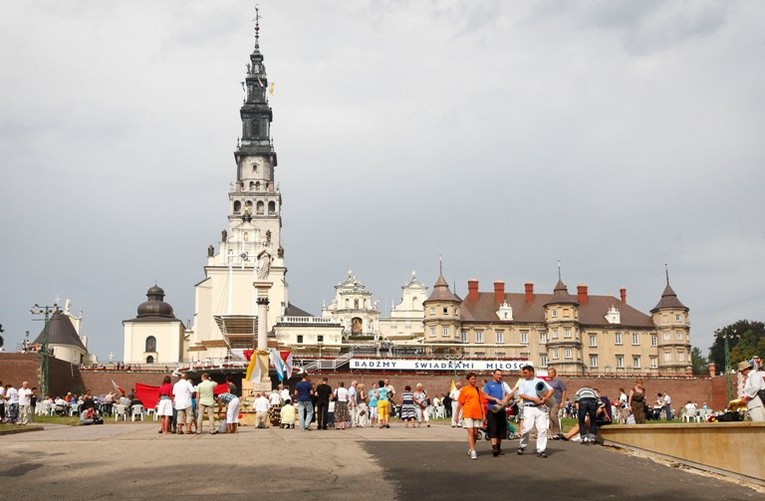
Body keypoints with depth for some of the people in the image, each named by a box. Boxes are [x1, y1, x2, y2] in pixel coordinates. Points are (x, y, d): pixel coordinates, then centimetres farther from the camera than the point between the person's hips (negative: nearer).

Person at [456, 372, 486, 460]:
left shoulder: (478, 390, 12)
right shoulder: (464, 390, 1)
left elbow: (482, 402, 14)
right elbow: (460, 403, 2)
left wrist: (484, 414, 8)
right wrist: (457, 414, 1)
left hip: (477, 414, 4)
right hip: (467, 414, -4)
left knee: (475, 433, 8)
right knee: (470, 432, -11)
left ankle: (470, 449, 25)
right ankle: (473, 452, -15)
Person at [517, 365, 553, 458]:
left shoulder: (540, 381, 15)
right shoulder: (523, 382, 11)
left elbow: (551, 390, 11)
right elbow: (521, 395, -2)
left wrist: (545, 398, -6)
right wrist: (534, 399, -11)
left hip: (540, 408, 2)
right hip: (529, 408, -2)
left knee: (542, 428, -6)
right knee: (527, 428, -11)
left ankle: (541, 450, -1)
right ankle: (522, 446, 11)